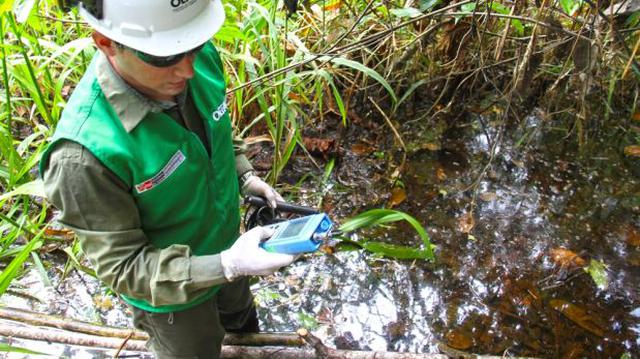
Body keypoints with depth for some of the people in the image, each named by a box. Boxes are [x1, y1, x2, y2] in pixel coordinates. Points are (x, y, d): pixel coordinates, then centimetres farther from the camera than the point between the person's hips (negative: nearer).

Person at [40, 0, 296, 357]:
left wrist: (245, 177, -11)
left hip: (228, 244, 6)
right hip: (171, 294, -5)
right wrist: (226, 266, -38)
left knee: (240, 314, 37)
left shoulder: (202, 58, -21)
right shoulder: (85, 153, -40)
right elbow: (120, 265, -28)